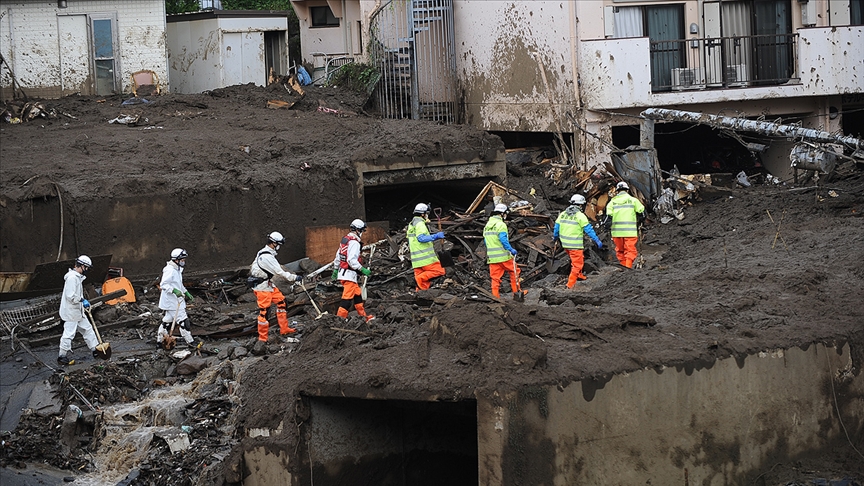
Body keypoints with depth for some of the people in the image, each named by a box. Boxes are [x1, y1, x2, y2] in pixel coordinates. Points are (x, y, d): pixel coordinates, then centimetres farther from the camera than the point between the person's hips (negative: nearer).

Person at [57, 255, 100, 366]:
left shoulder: (78, 277, 12)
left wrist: (83, 301, 17)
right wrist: (82, 301, -20)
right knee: (69, 333, -5)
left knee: (87, 328, 15)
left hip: (78, 311, 11)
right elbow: (70, 296, -27)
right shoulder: (72, 278, -21)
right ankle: (62, 357, 3)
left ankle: (95, 349, 24)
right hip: (71, 311, -11)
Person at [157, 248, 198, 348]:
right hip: (172, 301, -10)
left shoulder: (177, 269, 12)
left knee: (167, 320, 17)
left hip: (176, 301, 10)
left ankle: (159, 339, 26)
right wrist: (174, 290, -34)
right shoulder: (170, 270, -20)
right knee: (182, 320, -6)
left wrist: (186, 293, 25)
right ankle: (190, 341, -1)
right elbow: (163, 284, -23)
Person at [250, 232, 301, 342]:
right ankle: (262, 337, -1)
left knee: (281, 302, 12)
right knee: (264, 310, -7)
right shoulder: (267, 257, -24)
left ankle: (284, 329, 19)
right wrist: (294, 277, -15)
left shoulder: (263, 253, 9)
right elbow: (279, 271, -22)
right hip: (262, 287, -11)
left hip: (268, 284, 11)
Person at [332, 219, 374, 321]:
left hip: (342, 272, 10)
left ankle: (363, 316, 26)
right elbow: (352, 260, -25)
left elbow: (338, 256, 21)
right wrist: (363, 270, -21)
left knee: (357, 294, 19)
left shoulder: (345, 239, 13)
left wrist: (335, 270, 29)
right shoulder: (354, 242, -17)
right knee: (347, 298, -8)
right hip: (349, 274, -10)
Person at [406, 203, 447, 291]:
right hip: (425, 258, -9)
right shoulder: (420, 223, -7)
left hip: (416, 259, 9)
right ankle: (420, 278, -21)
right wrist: (436, 236, -22)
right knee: (439, 271, -10)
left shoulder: (411, 224, 24)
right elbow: (421, 238, -21)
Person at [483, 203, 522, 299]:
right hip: (503, 256, -6)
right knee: (514, 271, 11)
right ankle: (516, 292, 13)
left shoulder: (487, 225, 14)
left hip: (491, 257, 6)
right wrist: (511, 250, -16)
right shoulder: (501, 225, -11)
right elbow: (503, 240, -20)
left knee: (495, 278, 7)